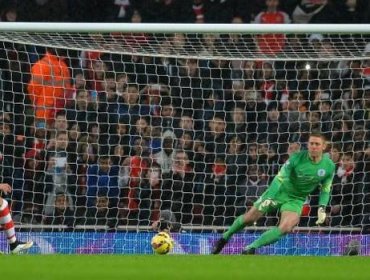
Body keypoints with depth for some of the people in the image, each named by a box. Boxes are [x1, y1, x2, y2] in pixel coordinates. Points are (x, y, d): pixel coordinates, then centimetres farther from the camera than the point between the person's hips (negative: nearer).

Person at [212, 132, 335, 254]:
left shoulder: (329, 166, -13)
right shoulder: (297, 158, -20)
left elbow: (325, 190, 1)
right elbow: (280, 178, -19)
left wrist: (322, 208, -14)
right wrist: (269, 198, -31)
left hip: (296, 199, 1)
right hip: (279, 192, -1)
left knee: (285, 228, -24)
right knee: (250, 217, 0)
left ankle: (251, 247, -13)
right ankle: (225, 237, 27)